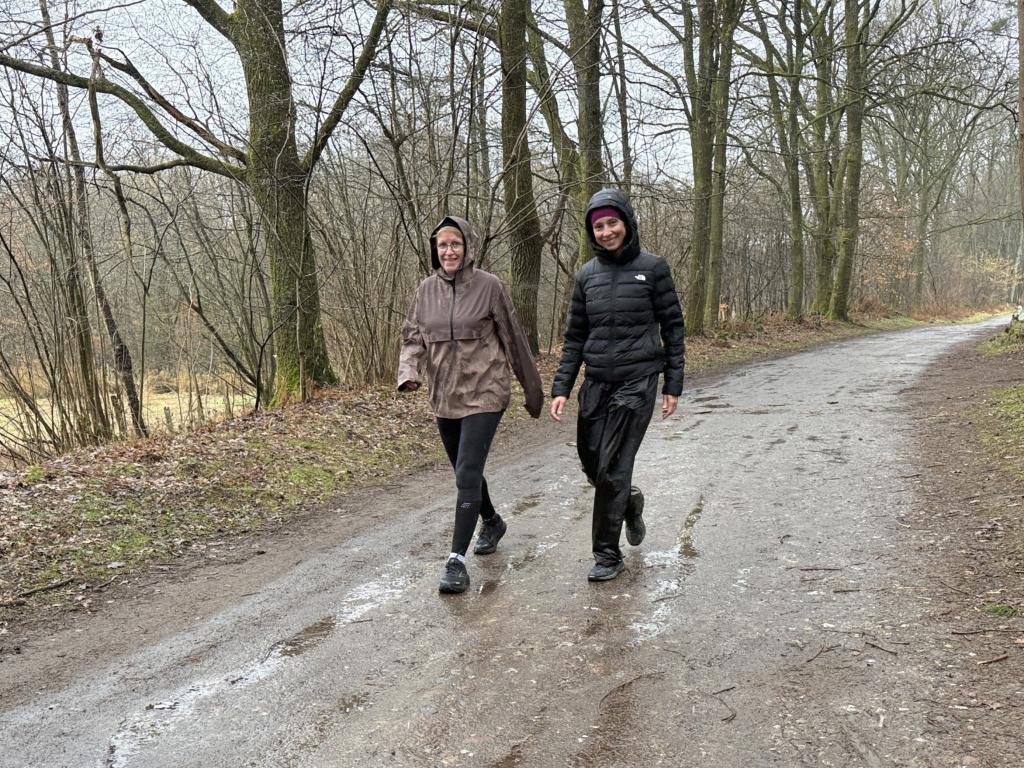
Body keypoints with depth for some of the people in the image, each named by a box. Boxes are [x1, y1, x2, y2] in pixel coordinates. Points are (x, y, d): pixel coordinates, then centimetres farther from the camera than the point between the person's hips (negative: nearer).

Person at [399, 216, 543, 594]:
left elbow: (513, 337, -1)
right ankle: (492, 522, 45)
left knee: (468, 475, -12)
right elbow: (412, 337, 8)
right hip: (444, 397, 5)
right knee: (465, 471, 19)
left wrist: (532, 386, 5)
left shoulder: (488, 285, -7)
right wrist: (409, 372, -13)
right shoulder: (427, 289, 4)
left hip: (483, 394, -5)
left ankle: (457, 560, -6)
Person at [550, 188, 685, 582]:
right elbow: (574, 337, 10)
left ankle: (608, 553, 10)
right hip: (596, 383, 4)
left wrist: (673, 385, -2)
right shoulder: (586, 275, 8)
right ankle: (630, 503, 42)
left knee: (613, 468, -5)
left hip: (637, 382, -4)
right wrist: (561, 388, 2)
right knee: (591, 464, 9)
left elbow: (672, 326, 1)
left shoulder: (652, 267, -2)